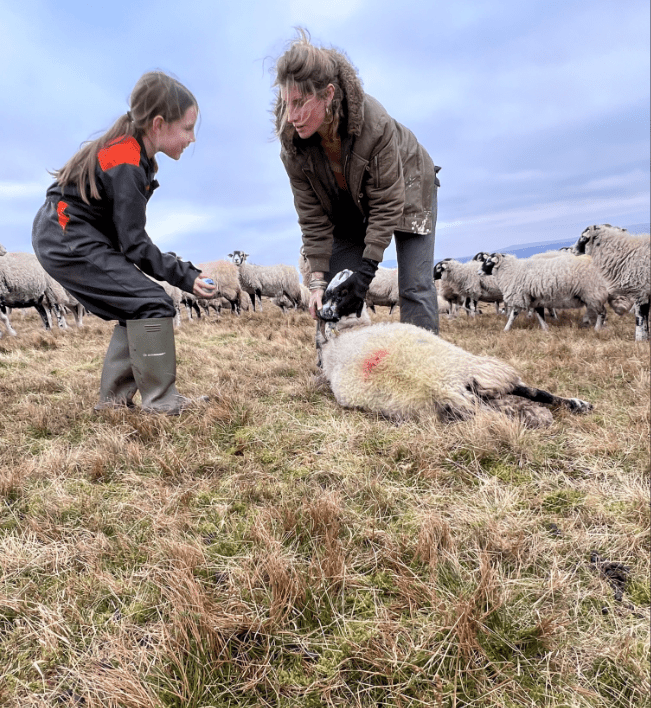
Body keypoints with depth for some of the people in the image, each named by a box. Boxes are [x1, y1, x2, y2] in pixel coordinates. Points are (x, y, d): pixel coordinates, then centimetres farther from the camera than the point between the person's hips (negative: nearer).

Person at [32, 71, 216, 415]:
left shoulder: (130, 152, 9)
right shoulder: (128, 166, -20)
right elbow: (134, 243, -21)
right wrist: (185, 276, -19)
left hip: (62, 238, 10)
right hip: (67, 241, -10)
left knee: (135, 309, 9)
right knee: (153, 303, -15)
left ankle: (113, 397, 11)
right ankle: (161, 401, -10)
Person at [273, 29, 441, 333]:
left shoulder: (375, 123, -36)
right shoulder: (293, 145, -23)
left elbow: (386, 204, -31)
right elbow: (313, 218, -19)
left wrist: (366, 270, -36)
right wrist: (318, 279, -25)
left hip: (407, 189, -3)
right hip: (349, 208, 4)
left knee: (415, 288, -12)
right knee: (335, 293, -4)